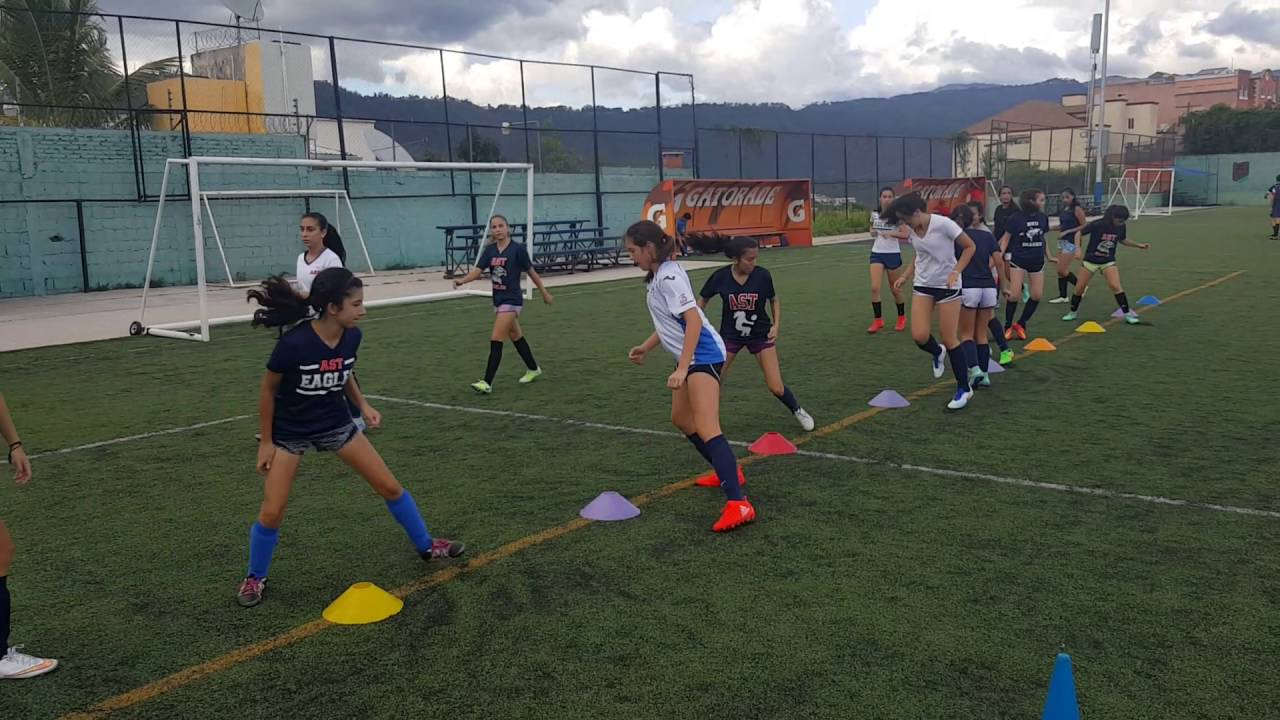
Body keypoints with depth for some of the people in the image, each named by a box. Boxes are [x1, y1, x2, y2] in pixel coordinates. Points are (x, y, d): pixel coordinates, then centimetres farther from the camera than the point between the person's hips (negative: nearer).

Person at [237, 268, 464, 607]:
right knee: (272, 512, -6)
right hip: (289, 432, -4)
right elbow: (267, 390, -14)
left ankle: (426, 545, 24)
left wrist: (363, 405, -5)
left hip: (336, 423, 5)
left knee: (390, 487, 4)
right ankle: (255, 578, 21)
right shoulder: (294, 343, -30)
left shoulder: (352, 336, -14)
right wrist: (266, 442, -9)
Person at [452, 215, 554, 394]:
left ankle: (487, 383, -13)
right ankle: (533, 369, 39)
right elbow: (477, 271, -7)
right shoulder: (489, 250, 3)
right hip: (498, 299, 7)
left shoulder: (517, 249, -12)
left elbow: (531, 272, -3)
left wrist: (545, 293, 6)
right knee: (516, 337, 20)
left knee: (496, 340, -13)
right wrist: (462, 280, -27)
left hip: (512, 300, -7)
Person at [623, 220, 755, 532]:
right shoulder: (658, 275, 14)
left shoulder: (669, 276, -16)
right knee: (681, 418, 25)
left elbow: (694, 320, -25)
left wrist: (681, 369, -28)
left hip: (702, 355, -11)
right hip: (693, 357, 11)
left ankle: (738, 504, -28)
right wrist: (645, 347, 22)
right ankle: (728, 472, 37)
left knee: (707, 430, -20)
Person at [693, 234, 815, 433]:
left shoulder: (762, 275, -16)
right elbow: (702, 299, 1)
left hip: (760, 334, 0)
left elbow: (774, 300, 3)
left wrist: (776, 325, -8)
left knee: (776, 388, -4)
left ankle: (798, 411, 25)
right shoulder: (720, 277, -17)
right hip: (730, 335, 0)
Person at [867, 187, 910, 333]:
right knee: (875, 288, -12)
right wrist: (873, 232, 0)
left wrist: (890, 233, -29)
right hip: (877, 254, 2)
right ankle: (877, 321, -2)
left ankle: (902, 318, 29)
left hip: (893, 254, -2)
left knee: (895, 289, 8)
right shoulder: (874, 214, 4)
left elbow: (905, 234, -16)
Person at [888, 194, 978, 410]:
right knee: (919, 336, -10)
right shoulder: (912, 230, 0)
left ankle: (964, 389, 13)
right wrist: (905, 276, 5)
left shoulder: (942, 224, -19)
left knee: (949, 339, -3)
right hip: (923, 285, 5)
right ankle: (937, 353, 27)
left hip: (947, 285, -5)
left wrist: (955, 272, -22)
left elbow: (970, 246, -11)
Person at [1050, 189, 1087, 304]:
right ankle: (1063, 296, 14)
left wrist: (1067, 232, -15)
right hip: (1062, 241, 8)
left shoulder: (1077, 209, -10)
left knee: (1062, 270, -9)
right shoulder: (1063, 209, 11)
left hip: (1071, 241, -8)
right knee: (1061, 270, 7)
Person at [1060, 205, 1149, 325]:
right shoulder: (1097, 225, -21)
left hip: (1108, 261, 2)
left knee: (1116, 286, -16)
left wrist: (1138, 245, 6)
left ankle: (1127, 314, -8)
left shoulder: (1121, 227, -7)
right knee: (1079, 288, 2)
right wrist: (1078, 248, -24)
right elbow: (1079, 233, -11)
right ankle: (1073, 312, 23)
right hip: (1091, 260, -2)